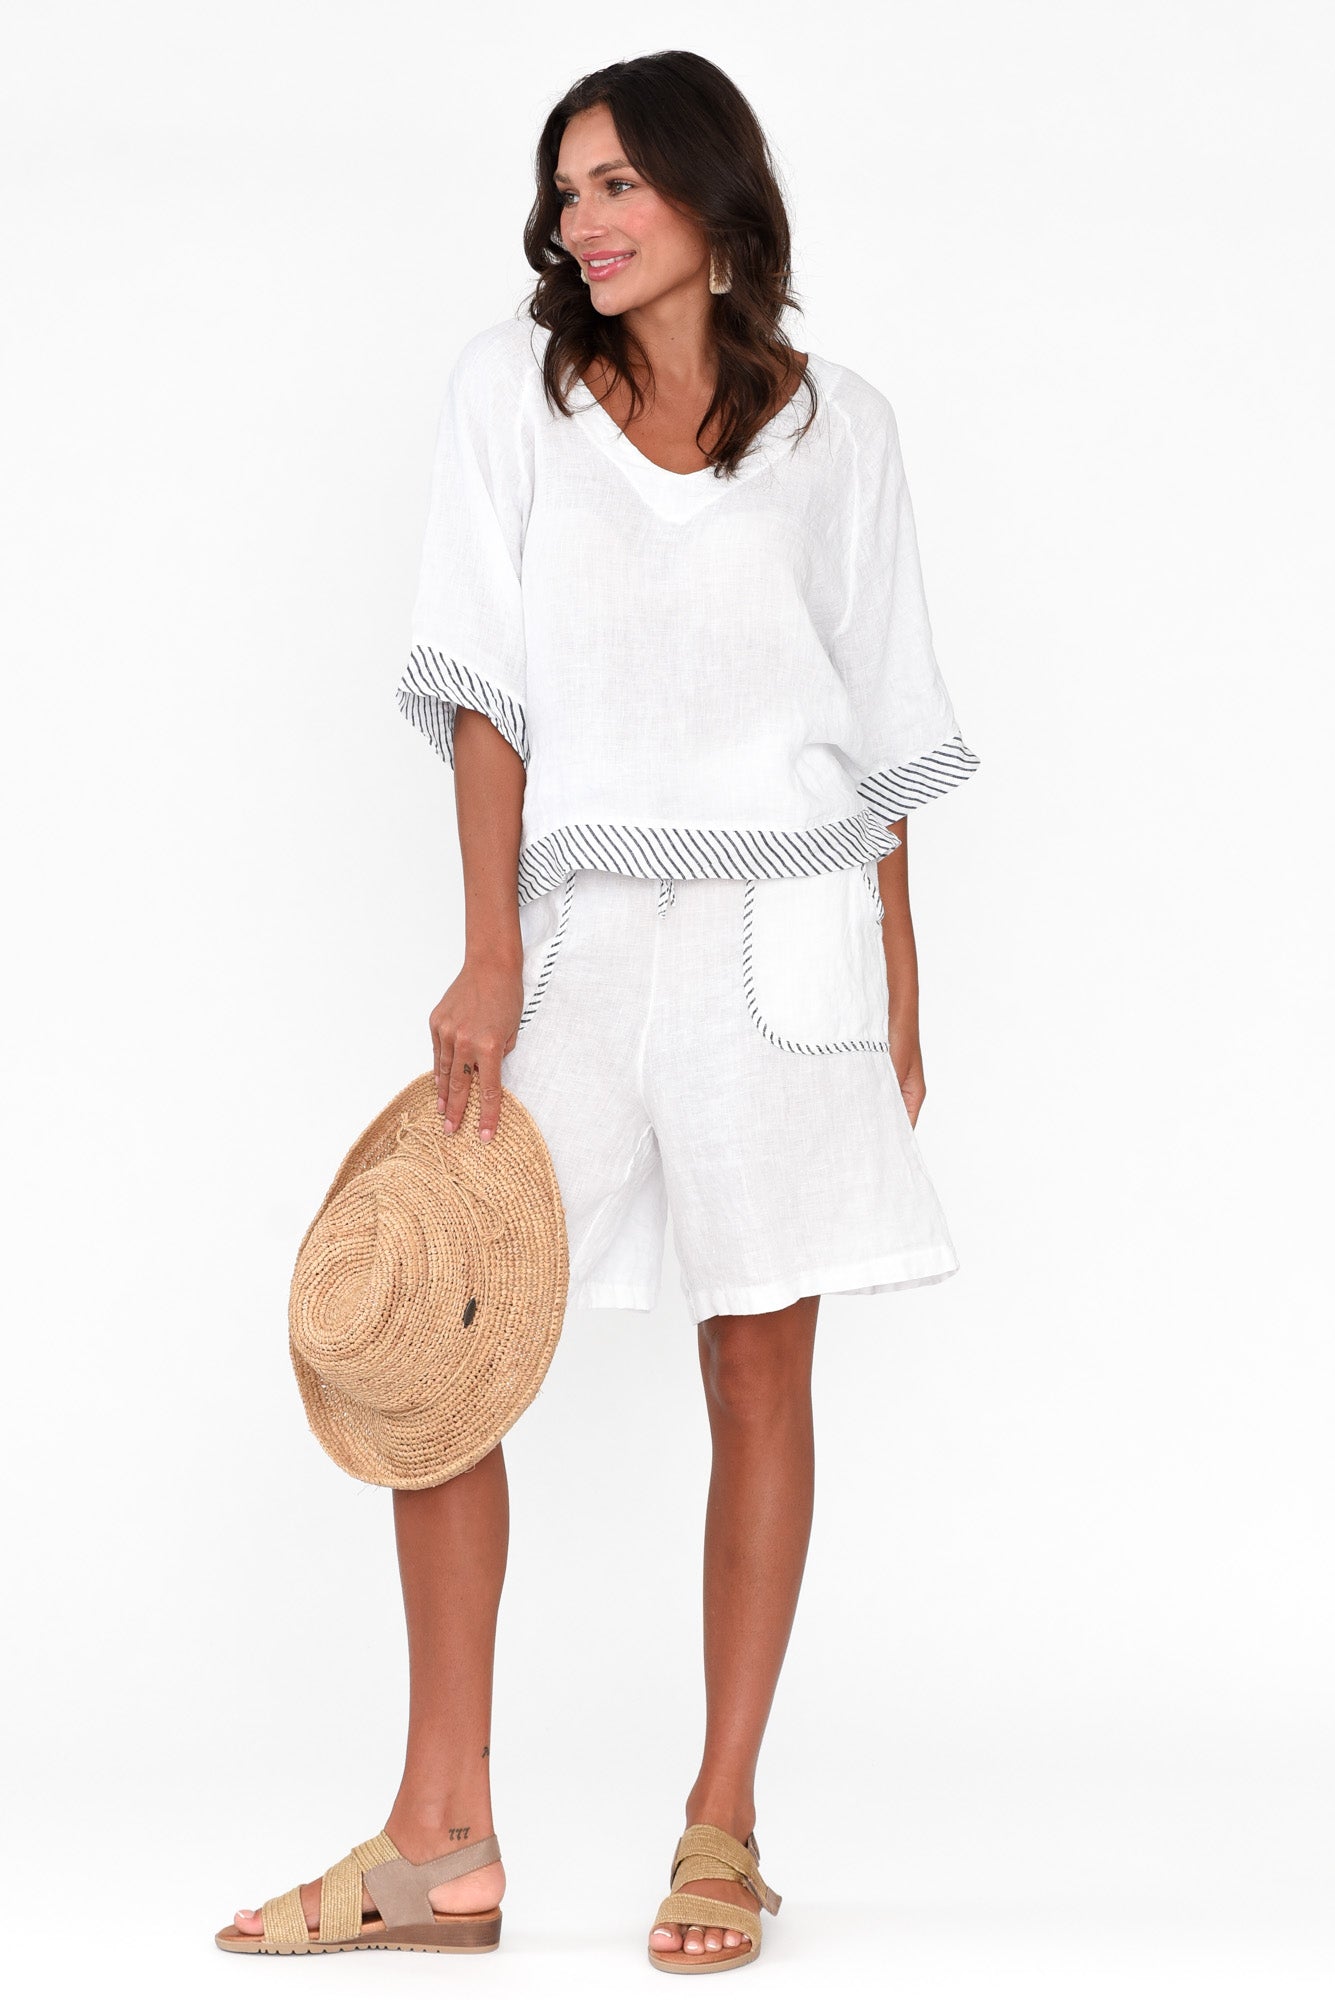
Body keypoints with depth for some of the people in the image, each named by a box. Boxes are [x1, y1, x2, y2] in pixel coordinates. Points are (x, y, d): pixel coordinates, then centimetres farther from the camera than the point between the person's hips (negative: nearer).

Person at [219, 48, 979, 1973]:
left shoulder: (837, 425, 6)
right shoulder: (514, 386, 6)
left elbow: (884, 740, 9)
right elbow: (486, 684, 0)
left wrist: (902, 1014, 6)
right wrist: (491, 958, -9)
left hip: (786, 930, -1)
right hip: (576, 919, 1)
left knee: (762, 1377, 2)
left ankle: (723, 1824, 10)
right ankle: (446, 1828, 1)